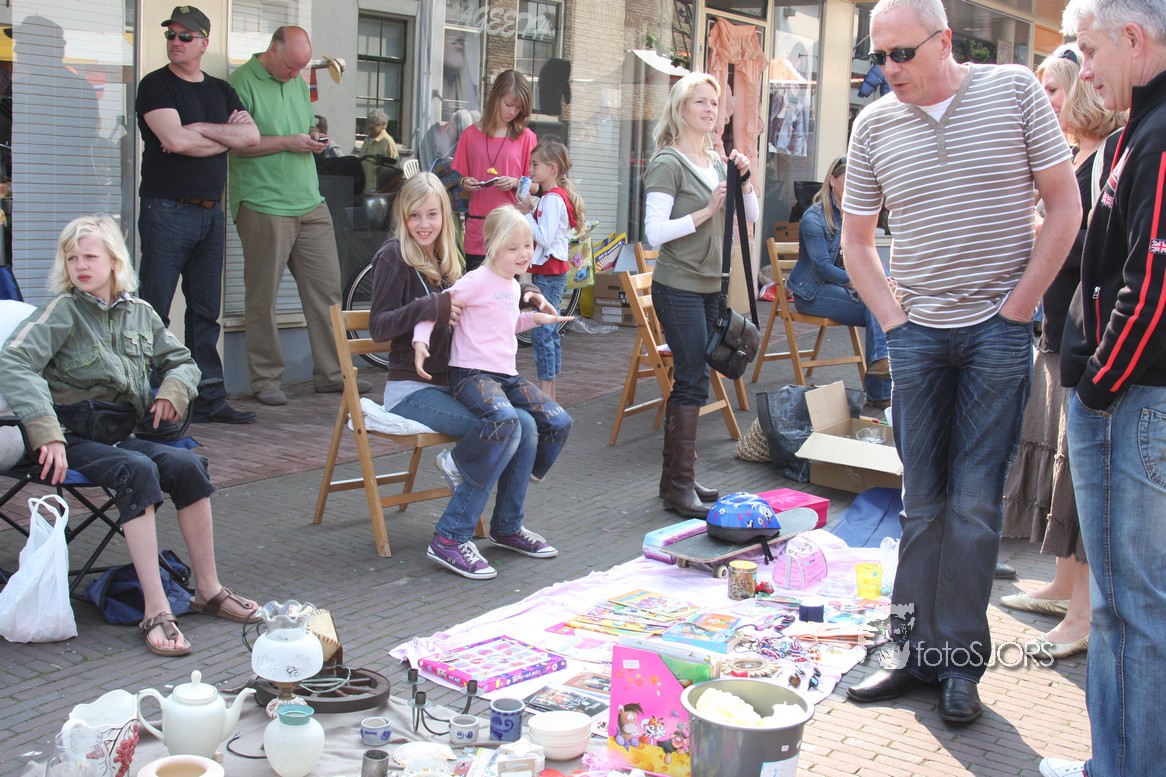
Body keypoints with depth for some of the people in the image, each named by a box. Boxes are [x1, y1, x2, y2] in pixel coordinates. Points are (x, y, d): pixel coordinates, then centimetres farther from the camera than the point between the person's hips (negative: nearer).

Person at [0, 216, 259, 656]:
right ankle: (156, 612, -35)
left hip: (124, 433, 5)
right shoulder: (62, 311, -4)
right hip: (75, 439, -5)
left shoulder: (139, 312, 12)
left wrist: (173, 389, 1)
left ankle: (208, 590, -9)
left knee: (188, 465, -21)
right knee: (137, 470, -33)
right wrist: (46, 433, -30)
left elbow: (181, 360, 25)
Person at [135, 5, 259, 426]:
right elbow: (174, 141, -16)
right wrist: (226, 136, -3)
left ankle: (209, 399, 15)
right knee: (154, 312, -6)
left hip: (211, 213, 6)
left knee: (206, 312, 10)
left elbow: (251, 135, 2)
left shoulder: (221, 90, 16)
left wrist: (201, 130, -8)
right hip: (167, 211, -6)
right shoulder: (156, 86, -1)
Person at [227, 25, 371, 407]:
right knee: (263, 297, 0)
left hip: (310, 204, 7)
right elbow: (234, 143, -14)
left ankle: (330, 373, 14)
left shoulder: (299, 83, 17)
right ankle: (266, 379, 10)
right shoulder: (242, 82, -7)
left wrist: (313, 138, 3)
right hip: (263, 206, -7)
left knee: (326, 288, 6)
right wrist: (287, 142, -15)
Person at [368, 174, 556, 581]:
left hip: (451, 383, 7)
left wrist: (521, 295, 17)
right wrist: (429, 308, -27)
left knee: (526, 425, -14)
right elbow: (379, 326, -13)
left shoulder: (445, 258, 14)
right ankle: (450, 539, -16)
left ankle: (507, 527, 5)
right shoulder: (394, 256, -7)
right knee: (503, 429, -25)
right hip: (412, 389, -7)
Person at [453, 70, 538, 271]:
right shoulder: (471, 135, 8)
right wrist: (464, 184, -9)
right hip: (477, 225, 1)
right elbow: (459, 179, 13)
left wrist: (515, 183, -13)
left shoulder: (526, 137, 5)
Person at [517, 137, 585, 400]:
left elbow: (544, 238, -23)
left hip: (549, 273, -11)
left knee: (541, 332, -10)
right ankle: (550, 394, 19)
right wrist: (531, 209, 4)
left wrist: (527, 214, -14)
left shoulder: (552, 199, -16)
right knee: (549, 332, 13)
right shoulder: (551, 197, 16)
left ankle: (545, 392, -8)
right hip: (549, 271, 11)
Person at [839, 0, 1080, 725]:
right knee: (922, 502, 8)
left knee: (975, 503, -1)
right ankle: (916, 647, 18)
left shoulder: (1015, 91, -3)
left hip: (997, 330, -3)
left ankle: (962, 660, 10)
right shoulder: (874, 124, 4)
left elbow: (1065, 205, -2)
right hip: (918, 332, 3)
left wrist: (1020, 306, -7)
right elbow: (857, 240, 12)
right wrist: (893, 318, 0)